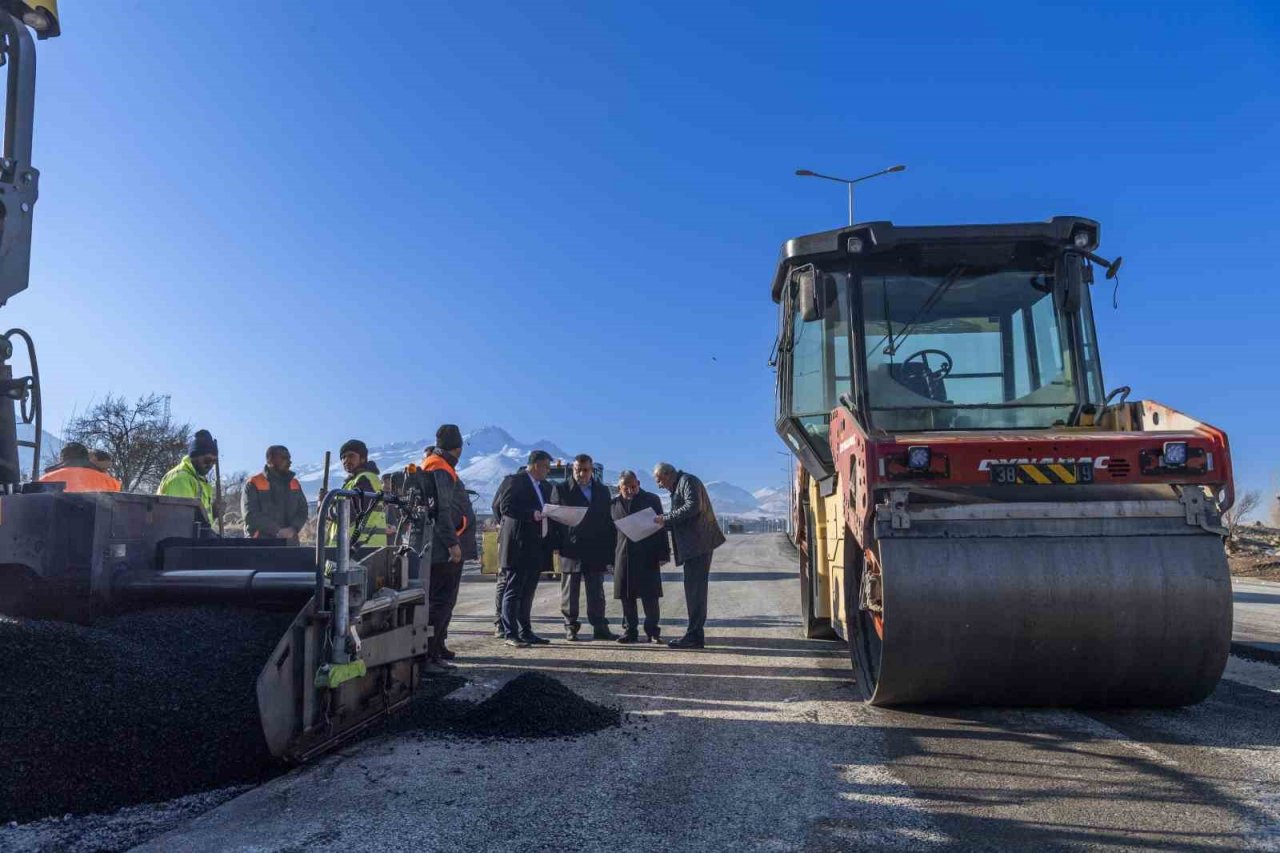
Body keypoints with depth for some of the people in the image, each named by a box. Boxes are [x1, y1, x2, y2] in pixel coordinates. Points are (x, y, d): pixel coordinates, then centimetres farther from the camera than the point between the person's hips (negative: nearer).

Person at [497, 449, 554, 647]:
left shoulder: (545, 487, 18)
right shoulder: (517, 481, -7)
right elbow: (505, 507, -16)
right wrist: (531, 514, -24)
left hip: (536, 547, 8)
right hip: (518, 546, -8)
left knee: (528, 592, 12)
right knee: (513, 591, -3)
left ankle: (525, 632, 18)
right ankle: (511, 634, 0)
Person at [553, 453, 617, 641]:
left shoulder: (602, 491, 13)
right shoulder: (561, 490, 3)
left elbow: (608, 521, 11)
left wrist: (609, 550, 5)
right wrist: (557, 544, -11)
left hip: (595, 550, 3)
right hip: (570, 550, -2)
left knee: (596, 592, 6)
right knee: (570, 592, 4)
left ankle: (600, 628, 11)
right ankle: (570, 628, 13)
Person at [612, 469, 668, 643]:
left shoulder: (652, 499, 5)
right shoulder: (614, 504, 11)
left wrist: (662, 555, -3)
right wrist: (610, 559, 6)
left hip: (647, 556, -2)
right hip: (623, 556, 3)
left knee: (650, 596, -2)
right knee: (626, 597, 4)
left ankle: (652, 631, 7)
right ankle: (630, 631, 13)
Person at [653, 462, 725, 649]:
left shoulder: (687, 481, -5)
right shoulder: (678, 488, 24)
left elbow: (693, 506, -21)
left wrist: (666, 519, -16)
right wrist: (664, 524, 11)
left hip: (698, 543, -10)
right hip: (692, 546, 10)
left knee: (695, 588, -10)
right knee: (694, 588, 10)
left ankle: (694, 635, -10)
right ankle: (695, 634, 14)